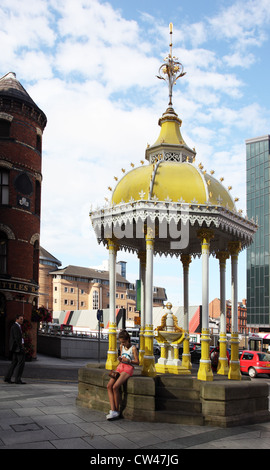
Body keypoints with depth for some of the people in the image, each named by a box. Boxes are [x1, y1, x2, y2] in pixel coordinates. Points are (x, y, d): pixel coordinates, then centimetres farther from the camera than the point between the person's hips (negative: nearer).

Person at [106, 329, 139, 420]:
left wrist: (128, 360, -18)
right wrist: (120, 359, 4)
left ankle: (117, 410, -10)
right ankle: (113, 410, -17)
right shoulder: (121, 346, 15)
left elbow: (137, 362, -2)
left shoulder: (133, 348, -4)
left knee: (115, 387, -24)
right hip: (120, 366, 7)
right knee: (109, 386, -14)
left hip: (128, 368, -7)